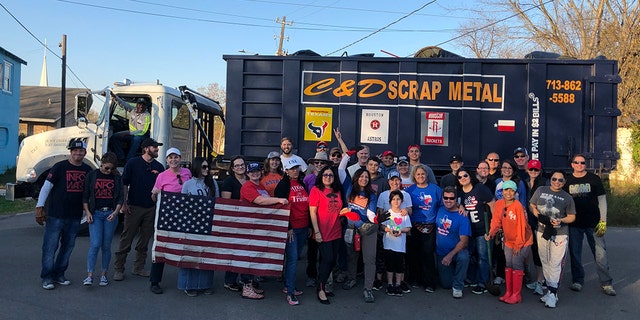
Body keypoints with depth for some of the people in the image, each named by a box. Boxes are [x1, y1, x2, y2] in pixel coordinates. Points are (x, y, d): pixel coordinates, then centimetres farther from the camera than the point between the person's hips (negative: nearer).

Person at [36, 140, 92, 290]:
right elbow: (46, 187, -7)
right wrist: (40, 207, -13)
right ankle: (47, 277, 11)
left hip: (75, 216, 5)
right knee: (50, 246, 0)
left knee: (68, 246, 12)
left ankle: (59, 274, 26)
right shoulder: (60, 167, -6)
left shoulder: (87, 170, 6)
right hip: (56, 214, -4)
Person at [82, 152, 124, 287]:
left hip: (111, 214, 1)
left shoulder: (117, 177, 6)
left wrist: (116, 212, -7)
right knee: (95, 244, -11)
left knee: (106, 246, 6)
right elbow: (85, 196, 5)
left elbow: (121, 197, 6)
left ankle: (104, 275, 17)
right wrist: (87, 212, -5)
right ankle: (89, 276, -6)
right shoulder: (92, 175, 3)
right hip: (95, 214, -1)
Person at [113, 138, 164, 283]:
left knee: (145, 240, 9)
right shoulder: (133, 163, -1)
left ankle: (139, 267, 20)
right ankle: (118, 269, 6)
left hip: (151, 208, 4)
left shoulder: (159, 167, 10)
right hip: (134, 207, -4)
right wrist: (124, 203, -6)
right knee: (126, 239, -2)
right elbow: (124, 183, 0)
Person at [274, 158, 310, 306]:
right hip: (290, 228, -6)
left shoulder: (302, 184, 14)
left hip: (303, 228, 6)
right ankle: (290, 293, -3)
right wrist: (287, 228, -14)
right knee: (292, 258, -8)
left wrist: (309, 226, 14)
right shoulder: (283, 185, -5)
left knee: (295, 257, 12)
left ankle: (287, 286, 24)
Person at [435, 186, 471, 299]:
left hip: (457, 251, -4)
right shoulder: (440, 210, -4)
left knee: (463, 257, -38)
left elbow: (464, 241, -20)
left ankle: (457, 286, -17)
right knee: (446, 284, 6)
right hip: (441, 253, 4)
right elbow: (436, 229, 12)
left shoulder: (462, 217, -16)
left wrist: (450, 255, -29)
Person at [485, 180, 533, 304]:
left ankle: (516, 295, 5)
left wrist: (518, 244, -15)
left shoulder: (518, 206, -22)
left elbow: (521, 226, -19)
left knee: (516, 264, -6)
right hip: (508, 240, 6)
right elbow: (496, 221, -1)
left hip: (522, 240, -6)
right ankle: (508, 293, 23)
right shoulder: (499, 204, -5)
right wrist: (491, 233, -19)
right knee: (508, 264, 12)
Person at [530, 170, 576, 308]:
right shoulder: (541, 190, 6)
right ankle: (550, 290, 21)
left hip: (559, 234, -3)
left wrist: (561, 221, -14)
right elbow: (532, 205, 11)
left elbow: (572, 217, 5)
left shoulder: (567, 197, 2)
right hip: (542, 231, 3)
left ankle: (552, 293, -4)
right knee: (545, 262, 10)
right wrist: (538, 215, -8)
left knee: (555, 263, -8)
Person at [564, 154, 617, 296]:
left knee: (600, 253, -3)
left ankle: (606, 283, 9)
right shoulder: (567, 181, 6)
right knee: (575, 254, 8)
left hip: (593, 223, -2)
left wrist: (603, 221, -6)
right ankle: (577, 280, 22)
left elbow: (602, 200, 2)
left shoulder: (594, 179, 2)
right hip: (574, 224, 2)